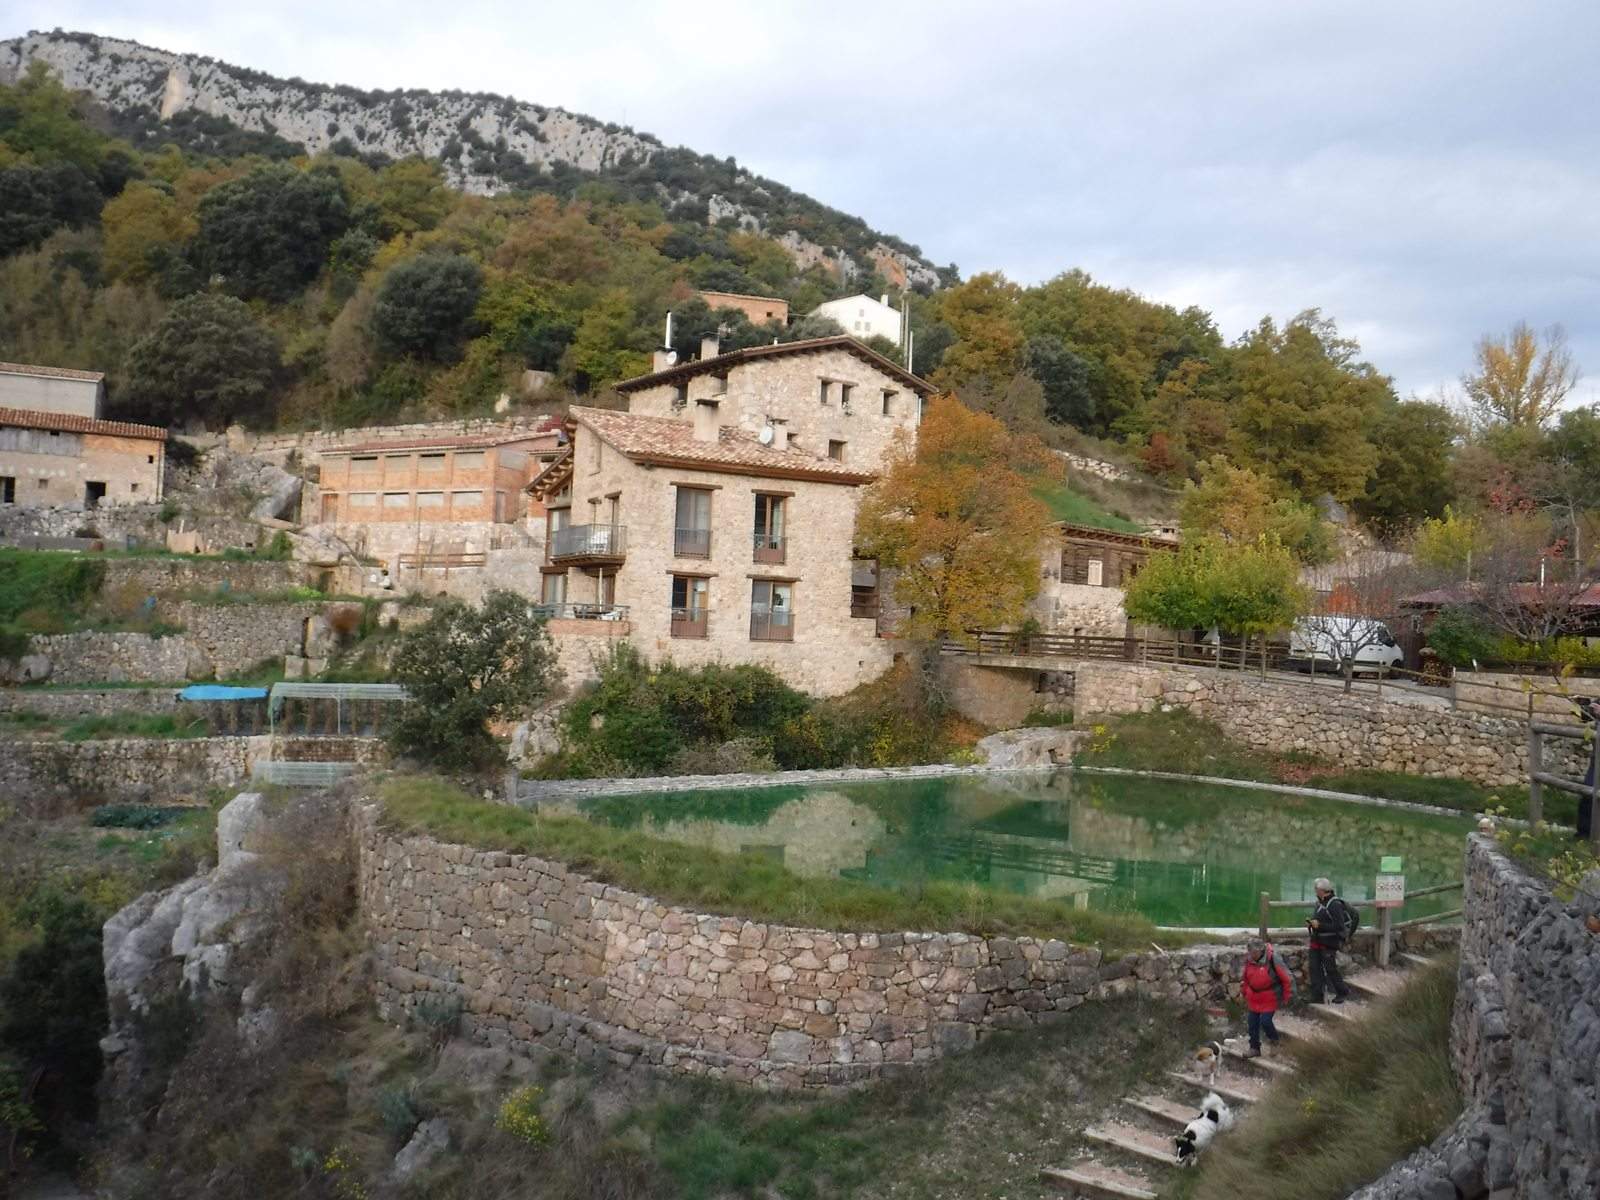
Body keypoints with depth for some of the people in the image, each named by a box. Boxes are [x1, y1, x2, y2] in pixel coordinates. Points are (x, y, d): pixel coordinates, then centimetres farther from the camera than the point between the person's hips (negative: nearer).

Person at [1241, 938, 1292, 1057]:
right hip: (1254, 998, 5)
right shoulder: (1249, 960, -6)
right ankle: (1254, 1048, 21)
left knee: (1265, 1021, -11)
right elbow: (1245, 979, 12)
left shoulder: (1272, 959, -22)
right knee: (1253, 1024, 6)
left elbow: (1287, 979, -14)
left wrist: (1285, 997, -8)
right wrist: (1245, 993, 14)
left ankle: (1274, 1038, 21)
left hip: (1270, 999, -5)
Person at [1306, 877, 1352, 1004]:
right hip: (1316, 941, 8)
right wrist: (1311, 923, 3)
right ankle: (1317, 997, 11)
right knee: (1315, 969, 5)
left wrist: (1319, 925, -24)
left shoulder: (1335, 905, -17)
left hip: (1329, 944, -8)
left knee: (1331, 969, 3)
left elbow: (1339, 926, -23)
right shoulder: (1319, 903, 9)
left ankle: (1343, 992, 24)